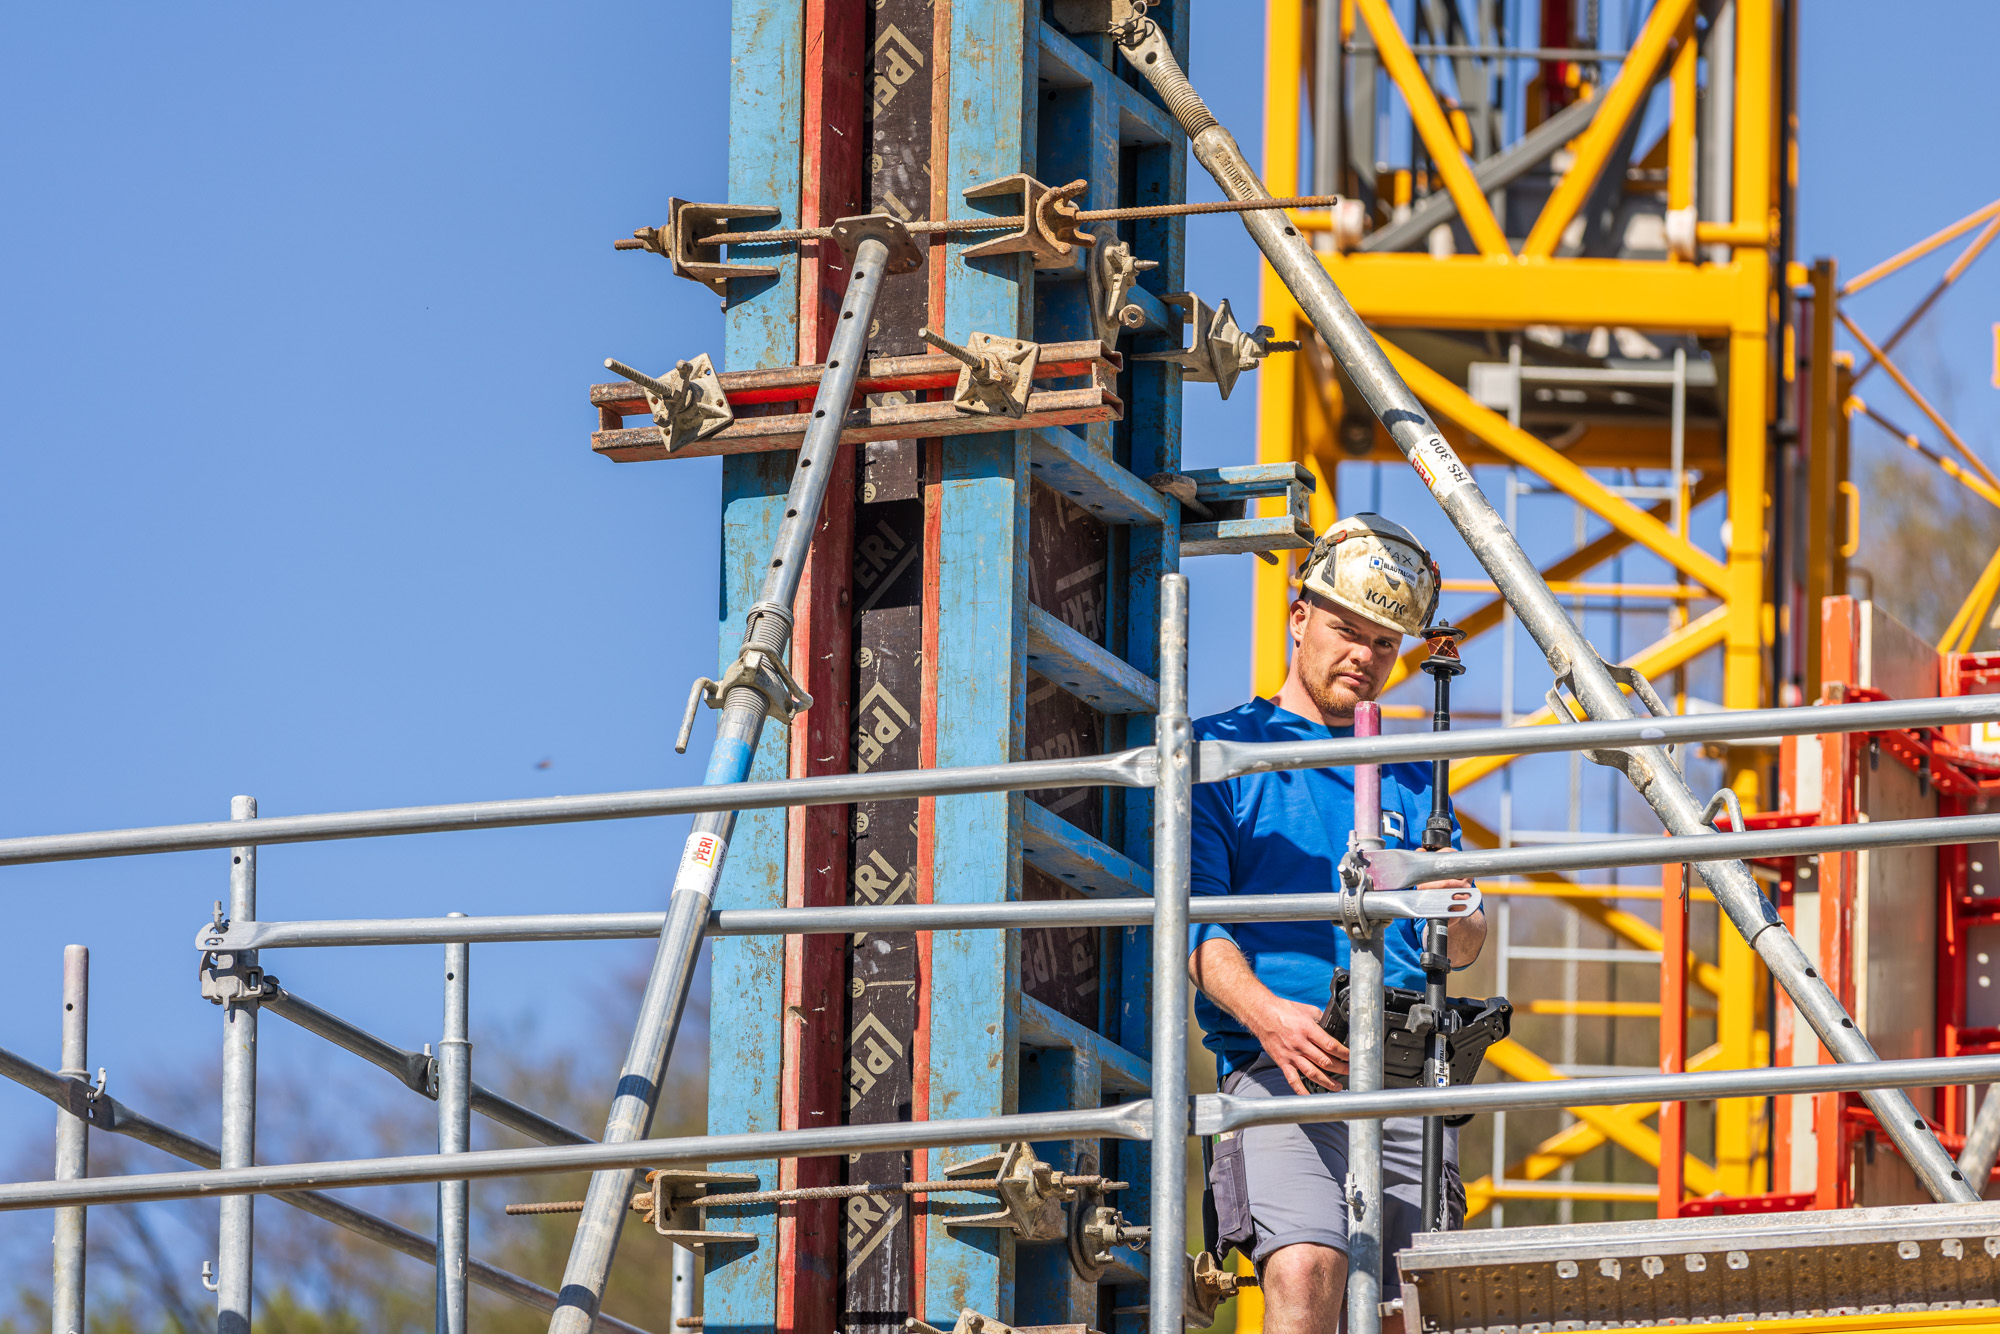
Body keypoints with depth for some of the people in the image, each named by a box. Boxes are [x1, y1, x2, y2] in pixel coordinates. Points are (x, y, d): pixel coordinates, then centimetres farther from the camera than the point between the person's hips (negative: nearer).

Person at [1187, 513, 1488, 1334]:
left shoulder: (1410, 774, 24)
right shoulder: (1221, 751, 10)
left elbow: (1461, 948, 18)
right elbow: (1196, 920, -2)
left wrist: (1456, 919, -8)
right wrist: (1265, 1013, -21)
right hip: (1276, 1065, -5)